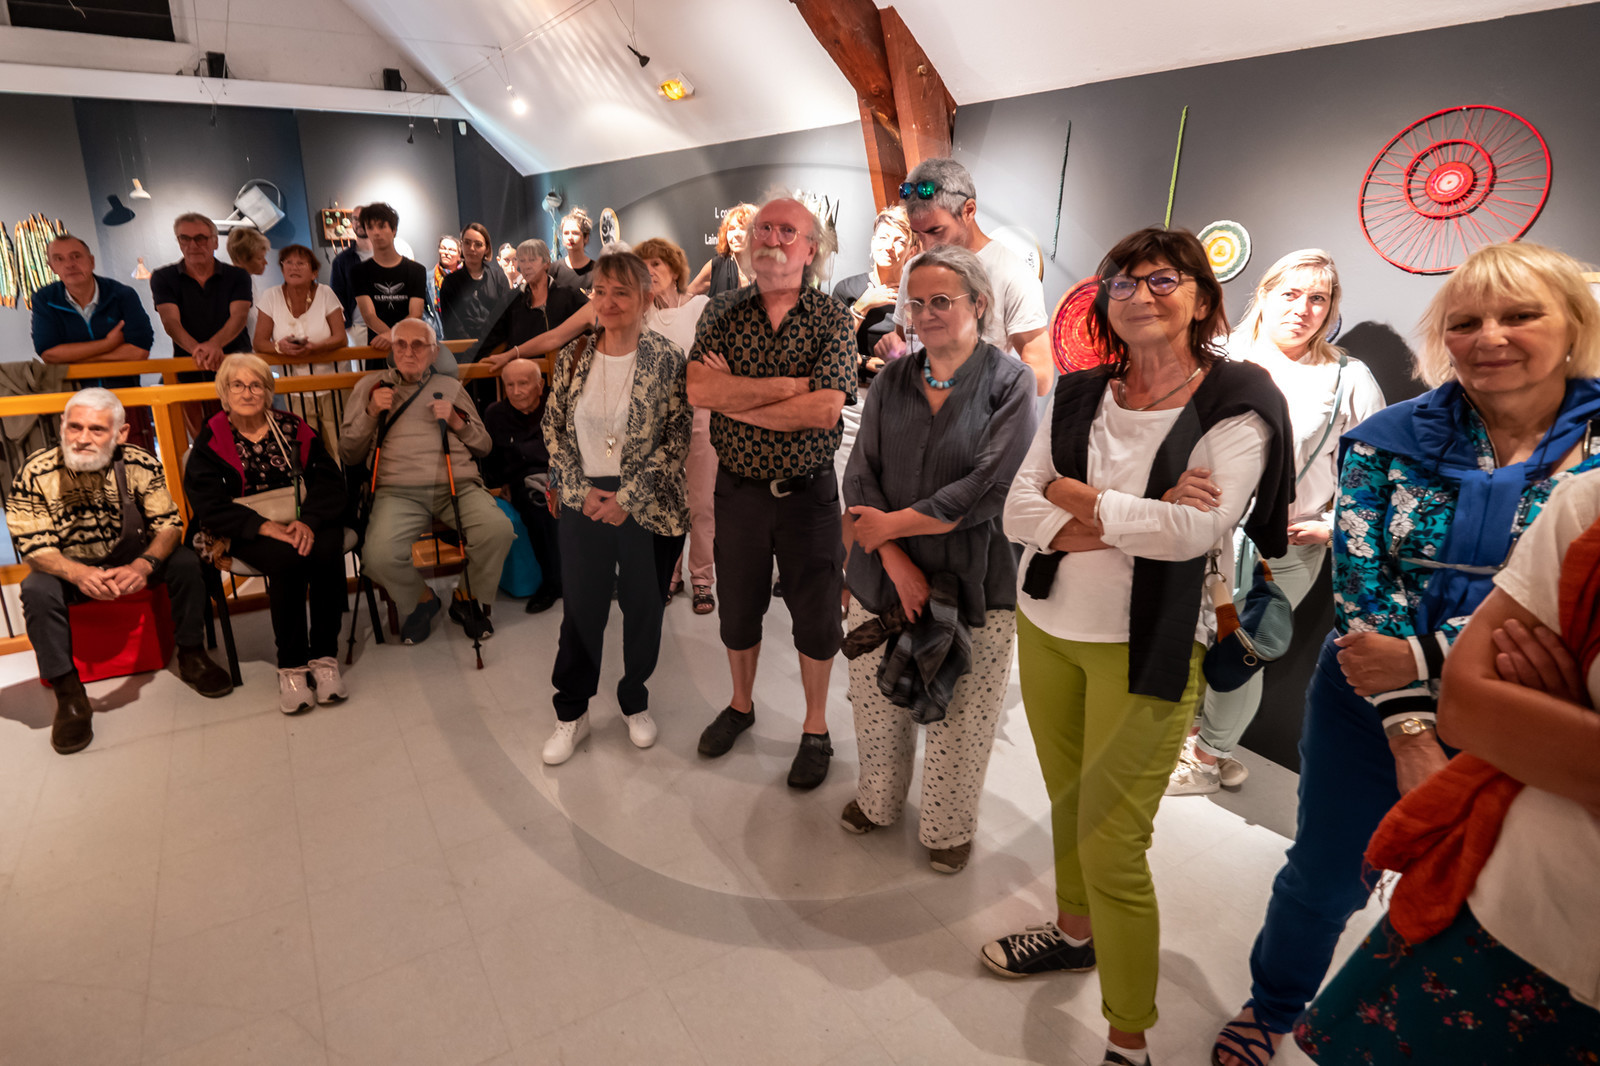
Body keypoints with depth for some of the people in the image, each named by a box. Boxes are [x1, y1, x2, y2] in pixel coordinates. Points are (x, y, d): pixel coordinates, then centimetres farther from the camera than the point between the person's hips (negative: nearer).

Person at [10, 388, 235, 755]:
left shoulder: (140, 464, -18)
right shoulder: (36, 474, -20)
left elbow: (169, 524, -16)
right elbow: (34, 548, -19)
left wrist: (144, 565, -37)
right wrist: (78, 574, -40)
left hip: (133, 560, 1)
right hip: (68, 567, -1)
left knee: (186, 563, -24)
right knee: (37, 591, -30)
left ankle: (191, 656, -4)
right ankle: (68, 695, -16)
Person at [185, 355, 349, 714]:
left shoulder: (292, 429, 10)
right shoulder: (211, 441, 6)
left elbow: (329, 480, 1)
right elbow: (207, 502, -5)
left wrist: (309, 520, -18)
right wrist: (263, 526, -21)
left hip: (304, 521, 2)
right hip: (246, 532, -1)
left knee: (328, 552, -32)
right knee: (287, 559, -34)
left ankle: (324, 656, -23)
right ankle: (291, 665, -23)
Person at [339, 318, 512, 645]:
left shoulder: (451, 387, 22)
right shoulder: (370, 387, 20)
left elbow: (483, 447, 20)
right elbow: (348, 455, 16)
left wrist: (457, 422, 2)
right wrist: (370, 413, 2)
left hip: (458, 485, 1)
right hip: (399, 492, -1)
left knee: (498, 530, -30)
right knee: (379, 555, -30)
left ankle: (466, 598, 0)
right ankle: (420, 600, 5)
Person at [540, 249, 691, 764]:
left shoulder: (667, 359, -7)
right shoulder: (573, 357, 2)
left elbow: (676, 437, -10)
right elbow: (554, 429, 5)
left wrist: (627, 498, -15)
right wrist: (579, 490, -7)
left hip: (648, 507, -2)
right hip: (584, 503, 2)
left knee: (644, 607, 12)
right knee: (580, 607, 11)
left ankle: (635, 701, 36)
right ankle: (571, 714, 29)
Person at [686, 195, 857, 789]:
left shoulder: (833, 320, -6)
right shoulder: (723, 313, 1)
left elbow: (824, 411, -21)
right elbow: (698, 389, -16)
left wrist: (733, 399, -15)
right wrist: (791, 385, -20)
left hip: (808, 492, -2)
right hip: (738, 489, 3)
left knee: (815, 615, 10)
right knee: (738, 608, 18)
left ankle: (816, 728, 30)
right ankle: (740, 705, 42)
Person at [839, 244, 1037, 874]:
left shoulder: (1010, 383, -5)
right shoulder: (892, 382, 6)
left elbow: (989, 487, -15)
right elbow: (860, 476, -1)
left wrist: (892, 523, -12)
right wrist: (897, 562, -13)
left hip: (975, 582, -3)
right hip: (884, 576, 3)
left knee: (959, 717, 8)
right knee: (877, 703, 15)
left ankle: (950, 827, 34)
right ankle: (878, 798, 43)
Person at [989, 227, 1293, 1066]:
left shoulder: (1235, 405, -9)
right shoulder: (1076, 395, 4)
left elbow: (1195, 532, -23)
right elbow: (1019, 509, -6)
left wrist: (1080, 499, -13)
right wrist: (1134, 520, -18)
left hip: (1146, 650, -5)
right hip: (1046, 627, 5)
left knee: (1111, 845, -1)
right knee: (1066, 802, 21)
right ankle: (1074, 933, 47)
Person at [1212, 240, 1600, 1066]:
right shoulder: (1390, 440, -6)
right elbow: (1358, 589, -12)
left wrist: (1421, 657, -23)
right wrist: (1408, 729, -19)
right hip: (1366, 706, 0)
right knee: (1324, 877, 16)